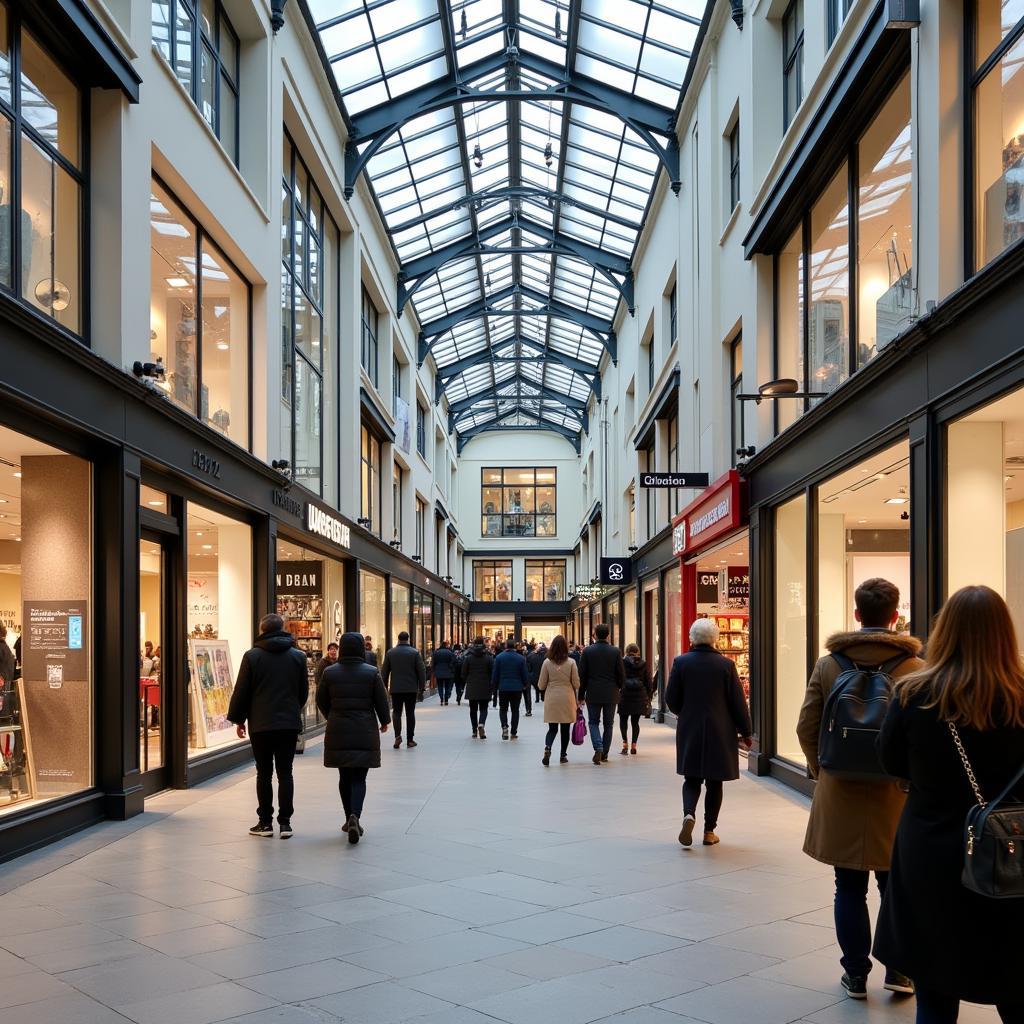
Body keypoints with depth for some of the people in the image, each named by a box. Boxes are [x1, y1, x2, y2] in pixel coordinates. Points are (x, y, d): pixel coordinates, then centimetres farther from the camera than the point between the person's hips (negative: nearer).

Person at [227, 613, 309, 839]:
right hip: (290, 723, 2)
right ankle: (285, 823, 4)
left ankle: (265, 822, 9)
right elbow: (304, 691, 8)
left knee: (264, 774, 6)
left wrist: (238, 719, 8)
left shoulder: (252, 656, -5)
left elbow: (241, 691, -3)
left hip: (261, 724, -2)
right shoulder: (298, 656, 2)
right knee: (285, 773, 6)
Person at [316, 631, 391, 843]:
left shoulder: (330, 672, 0)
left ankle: (350, 819, 21)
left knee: (345, 777, 15)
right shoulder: (372, 673, -5)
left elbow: (321, 701, 7)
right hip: (365, 731, -2)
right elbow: (381, 701, -2)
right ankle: (355, 816, -20)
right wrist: (384, 721, 17)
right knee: (359, 778, 1)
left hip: (337, 731, 2)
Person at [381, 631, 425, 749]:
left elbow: (384, 672, 5)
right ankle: (410, 739, 8)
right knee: (410, 713, 7)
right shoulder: (415, 653, -3)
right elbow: (421, 671, -3)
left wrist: (385, 687, 14)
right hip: (411, 689, -1)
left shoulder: (390, 653, 1)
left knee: (396, 712, 9)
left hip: (395, 689, 1)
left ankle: (397, 735, -11)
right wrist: (422, 688, 4)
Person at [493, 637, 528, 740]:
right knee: (515, 710, 9)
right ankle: (513, 733, 9)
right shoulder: (521, 658, -3)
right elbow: (524, 674, 0)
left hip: (503, 688, 0)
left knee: (503, 709, 11)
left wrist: (494, 686, 10)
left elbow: (495, 674, -2)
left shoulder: (499, 657, -4)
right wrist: (524, 685, 16)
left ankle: (504, 726, -13)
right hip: (517, 688, 0)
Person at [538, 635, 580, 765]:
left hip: (551, 699, 0)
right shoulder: (571, 662, -6)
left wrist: (545, 690, 23)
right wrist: (577, 699, 16)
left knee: (552, 728, 7)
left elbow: (541, 685, 1)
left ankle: (547, 748, -19)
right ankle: (563, 756, 17)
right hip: (567, 699, 0)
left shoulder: (547, 662, -5)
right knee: (565, 729, 11)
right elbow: (576, 684, -2)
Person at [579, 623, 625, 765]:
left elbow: (582, 675, -3)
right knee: (608, 724, 12)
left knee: (593, 722, 9)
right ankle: (604, 753, 16)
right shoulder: (616, 652, -5)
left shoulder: (587, 651, -6)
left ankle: (598, 748, -12)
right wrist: (619, 688, 16)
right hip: (611, 694, 1)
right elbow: (621, 674, -2)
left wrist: (581, 695, 4)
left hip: (593, 694, -1)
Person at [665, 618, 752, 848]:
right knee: (714, 782, 10)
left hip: (689, 732, 1)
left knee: (692, 778, 11)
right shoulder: (726, 665, -7)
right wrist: (745, 732, 6)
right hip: (720, 733, -1)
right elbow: (738, 701, -4)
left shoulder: (681, 662, -5)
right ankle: (709, 831, 13)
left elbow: (671, 699, -1)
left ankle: (689, 813, -15)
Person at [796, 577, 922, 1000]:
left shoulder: (828, 665, -4)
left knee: (850, 888, 10)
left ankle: (856, 974, 16)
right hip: (895, 799, -1)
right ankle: (899, 970, 18)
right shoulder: (915, 668, -10)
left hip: (841, 796, 1)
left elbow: (806, 728, -2)